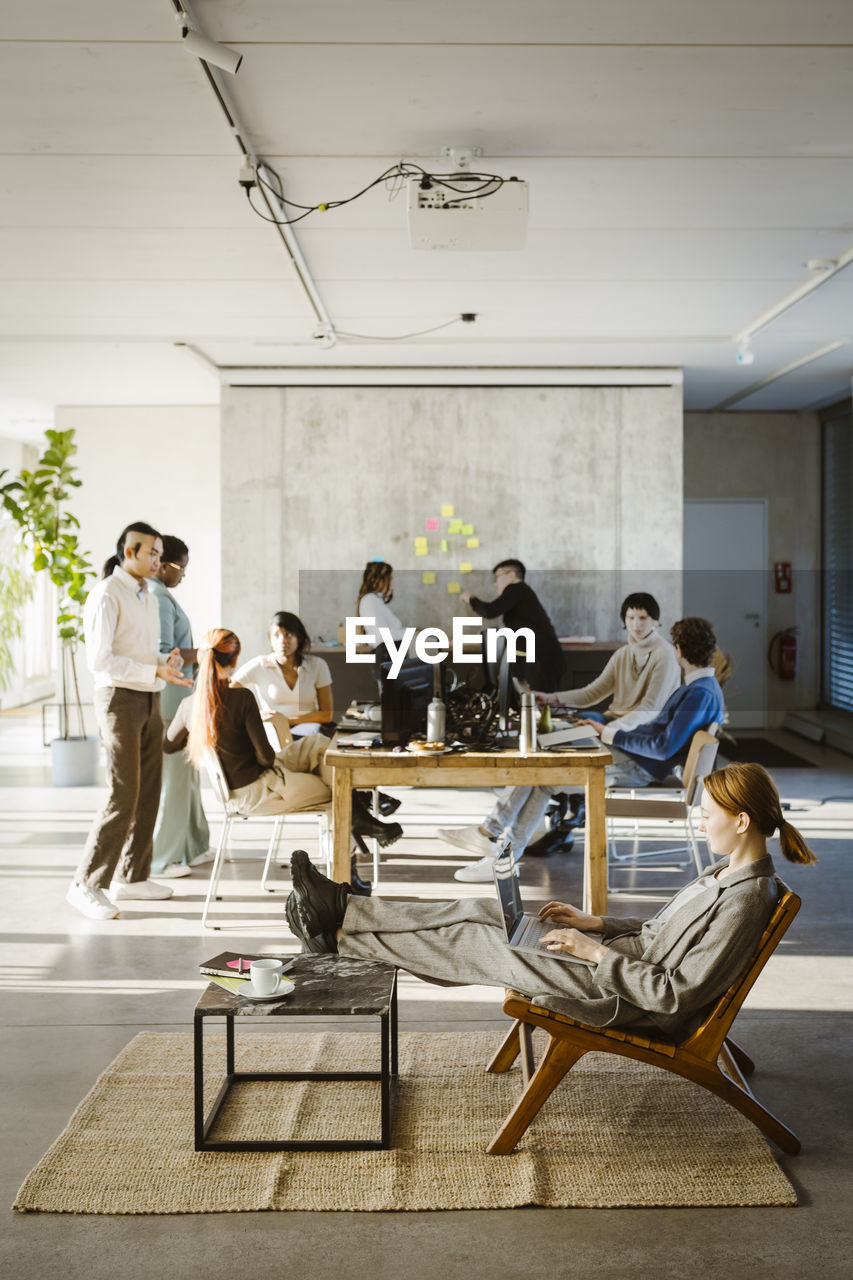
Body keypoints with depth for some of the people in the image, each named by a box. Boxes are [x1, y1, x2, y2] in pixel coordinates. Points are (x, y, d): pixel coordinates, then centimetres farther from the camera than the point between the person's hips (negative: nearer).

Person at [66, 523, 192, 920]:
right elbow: (99, 660, -20)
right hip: (120, 699, -9)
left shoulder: (147, 597, 15)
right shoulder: (106, 596, -12)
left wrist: (168, 660, -1)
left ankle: (131, 876, 20)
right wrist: (157, 672, -25)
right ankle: (87, 884, -3)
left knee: (148, 793, 10)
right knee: (123, 795, -11)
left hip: (149, 701, 9)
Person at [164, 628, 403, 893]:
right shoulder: (241, 697, -24)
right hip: (255, 795, -8)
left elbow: (167, 746, 14)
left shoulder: (188, 705, -4)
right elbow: (266, 756, -20)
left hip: (232, 789, 8)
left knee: (317, 742, 13)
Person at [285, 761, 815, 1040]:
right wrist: (594, 923, 9)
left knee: (478, 946, -7)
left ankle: (339, 931, 5)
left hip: (635, 1004, -9)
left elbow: (676, 994, -26)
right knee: (477, 912, 1)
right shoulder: (729, 873, 7)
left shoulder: (745, 902, -24)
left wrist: (596, 952, -21)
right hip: (633, 957, 9)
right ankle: (341, 910, 6)